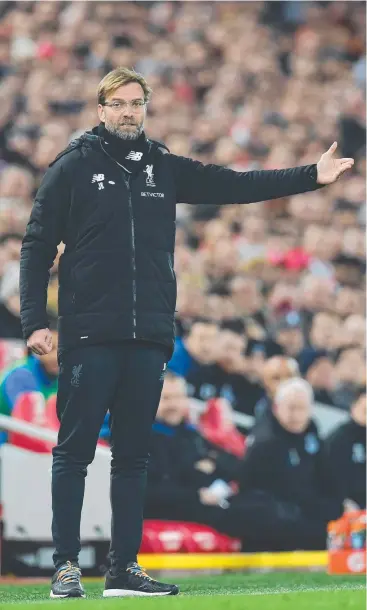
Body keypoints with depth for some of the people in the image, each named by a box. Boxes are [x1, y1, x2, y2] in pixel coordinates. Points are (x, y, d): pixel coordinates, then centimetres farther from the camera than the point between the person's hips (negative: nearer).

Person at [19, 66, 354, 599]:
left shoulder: (166, 169, 13)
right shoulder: (75, 166, 1)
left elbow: (234, 185, 15)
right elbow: (38, 245, 0)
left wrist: (311, 176, 9)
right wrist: (35, 321, -8)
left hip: (149, 336, 4)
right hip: (89, 335, -4)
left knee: (134, 456, 8)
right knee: (74, 451, -3)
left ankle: (125, 568, 12)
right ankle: (67, 567, 0)